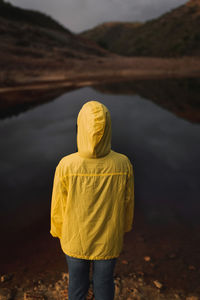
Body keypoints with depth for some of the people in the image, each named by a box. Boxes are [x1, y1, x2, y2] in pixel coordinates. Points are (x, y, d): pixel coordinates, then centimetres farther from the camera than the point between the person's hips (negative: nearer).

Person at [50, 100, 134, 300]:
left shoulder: (66, 166, -30)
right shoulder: (123, 164, -26)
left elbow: (58, 207, -15)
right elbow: (126, 204, -10)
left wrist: (58, 230, 8)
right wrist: (124, 228, 11)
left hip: (76, 239, 0)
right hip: (108, 239, 1)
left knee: (77, 281, 28)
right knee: (104, 282, 28)